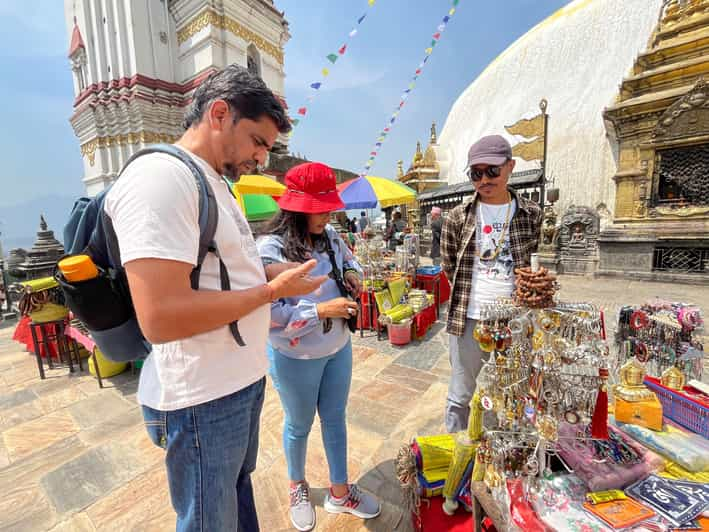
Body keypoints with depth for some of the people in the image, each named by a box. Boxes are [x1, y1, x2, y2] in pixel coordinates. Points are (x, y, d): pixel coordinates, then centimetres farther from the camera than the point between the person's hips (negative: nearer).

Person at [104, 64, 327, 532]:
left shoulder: (214, 182, 11)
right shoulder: (160, 177, -21)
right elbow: (161, 318, -29)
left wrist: (274, 271, 2)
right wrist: (274, 289, -20)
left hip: (243, 378, 9)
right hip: (203, 400, -9)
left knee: (239, 486, 30)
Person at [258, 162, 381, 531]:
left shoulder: (330, 236, -5)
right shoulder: (272, 248, -23)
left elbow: (348, 259, 16)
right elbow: (269, 312, -25)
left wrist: (353, 273, -7)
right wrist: (321, 310, -27)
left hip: (338, 348, 5)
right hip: (296, 358, -5)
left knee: (335, 419, 21)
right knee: (299, 425, 20)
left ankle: (340, 492, 45)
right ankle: (297, 487, 52)